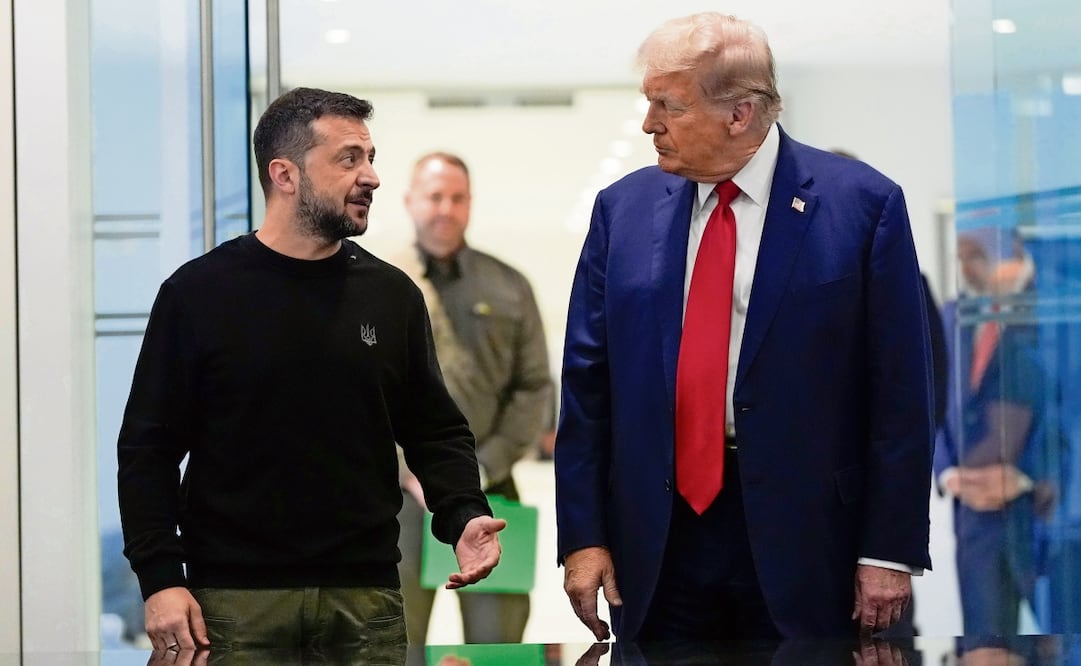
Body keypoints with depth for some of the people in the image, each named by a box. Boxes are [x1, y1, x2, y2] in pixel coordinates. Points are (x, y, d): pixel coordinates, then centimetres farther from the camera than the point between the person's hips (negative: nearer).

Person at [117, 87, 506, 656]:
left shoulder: (391, 295, 9)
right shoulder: (198, 293, 0)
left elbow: (435, 431, 14)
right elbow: (148, 448, 0)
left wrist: (463, 517, -5)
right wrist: (160, 579, -9)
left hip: (367, 596, 3)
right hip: (234, 602, -3)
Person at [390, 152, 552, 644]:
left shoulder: (509, 289, 10)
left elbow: (534, 387, 6)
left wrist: (485, 467, -6)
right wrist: (411, 472, -9)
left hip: (488, 487, 1)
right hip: (401, 489, -1)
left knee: (499, 633, -1)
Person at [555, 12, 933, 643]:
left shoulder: (862, 204, -6)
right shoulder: (623, 208, 4)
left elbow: (900, 394, -5)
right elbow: (586, 383, 6)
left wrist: (891, 551, -7)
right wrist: (583, 536, 1)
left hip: (799, 538, -3)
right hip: (654, 537, 3)